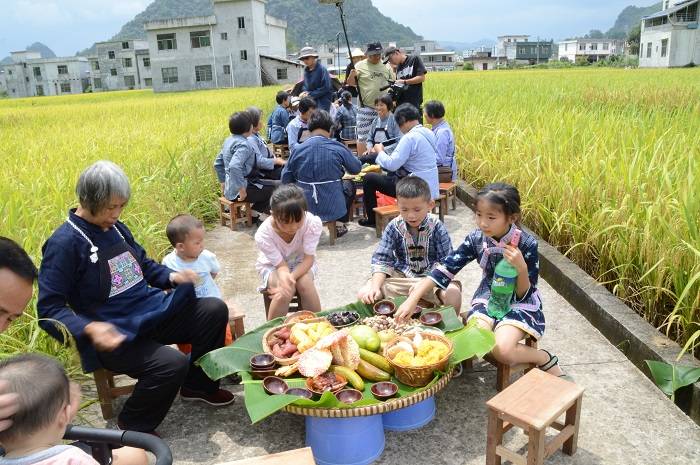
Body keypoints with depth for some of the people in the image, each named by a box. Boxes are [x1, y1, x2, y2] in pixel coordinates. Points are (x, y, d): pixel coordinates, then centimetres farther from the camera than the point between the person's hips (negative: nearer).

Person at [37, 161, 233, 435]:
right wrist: (89, 329, -33)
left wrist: (172, 277, 2)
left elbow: (144, 264, 22)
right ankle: (132, 430, 2)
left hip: (152, 312, 8)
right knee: (173, 363, -29)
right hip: (113, 335, -8)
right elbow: (49, 309, -15)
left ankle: (197, 386, 18)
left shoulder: (116, 228, 7)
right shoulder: (64, 243, -15)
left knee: (214, 310, -3)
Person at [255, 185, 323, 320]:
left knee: (305, 283, -30)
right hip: (273, 266, -1)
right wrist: (284, 278, -48)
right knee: (285, 292, -29)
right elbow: (282, 265, -24)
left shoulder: (313, 223, -32)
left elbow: (309, 259, -23)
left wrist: (291, 278, -40)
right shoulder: (263, 234, -32)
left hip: (301, 263, 1)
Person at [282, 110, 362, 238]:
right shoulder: (338, 148, -10)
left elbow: (285, 180, -1)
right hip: (333, 208, -2)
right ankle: (340, 224, 24)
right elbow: (357, 169, 5)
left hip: (304, 208, 2)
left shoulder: (297, 149, -7)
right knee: (350, 184, 29)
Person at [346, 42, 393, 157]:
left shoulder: (386, 66, 9)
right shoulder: (360, 66, -1)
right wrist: (352, 75, -23)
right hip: (366, 107, -4)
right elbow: (350, 83, -1)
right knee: (362, 136, -2)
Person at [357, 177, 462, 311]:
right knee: (364, 295, -18)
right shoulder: (394, 227, -7)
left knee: (453, 294, -31)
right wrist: (375, 287, -23)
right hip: (400, 277, 1)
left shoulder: (437, 228, -11)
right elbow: (381, 260, -7)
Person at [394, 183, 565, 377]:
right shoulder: (476, 239, -13)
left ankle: (545, 359, 2)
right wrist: (413, 299, -25)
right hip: (488, 297, 3)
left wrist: (521, 268, -34)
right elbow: (445, 269, -16)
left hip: (519, 304, -3)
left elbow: (524, 295, -14)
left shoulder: (527, 244, -21)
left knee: (502, 350, -27)